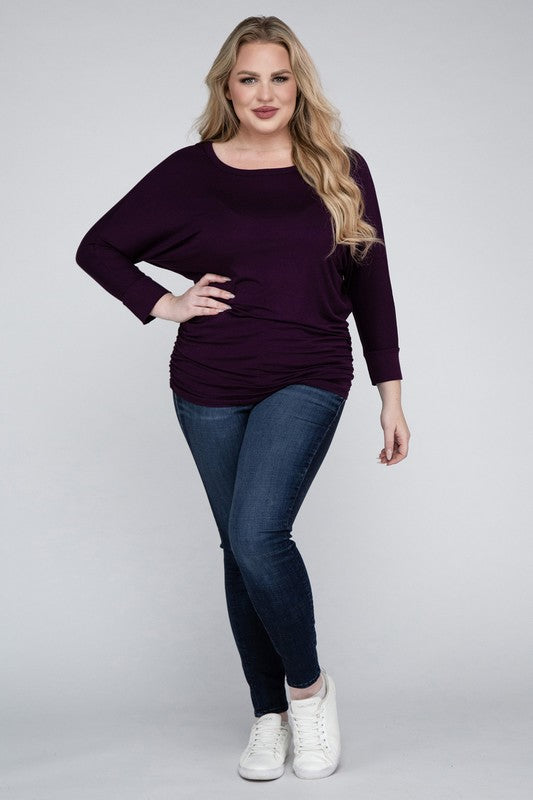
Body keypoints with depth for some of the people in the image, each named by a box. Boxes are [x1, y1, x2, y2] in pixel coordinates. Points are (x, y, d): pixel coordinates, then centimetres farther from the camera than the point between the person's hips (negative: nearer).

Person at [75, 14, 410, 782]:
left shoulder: (340, 171, 2)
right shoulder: (190, 172, 1)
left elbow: (370, 284, 6)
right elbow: (97, 247, 9)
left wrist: (391, 394, 4)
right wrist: (163, 304, -4)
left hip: (307, 380, -2)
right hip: (210, 387, 2)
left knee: (259, 533, -20)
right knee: (240, 549, 9)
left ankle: (310, 685, 5)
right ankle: (269, 715, 25)